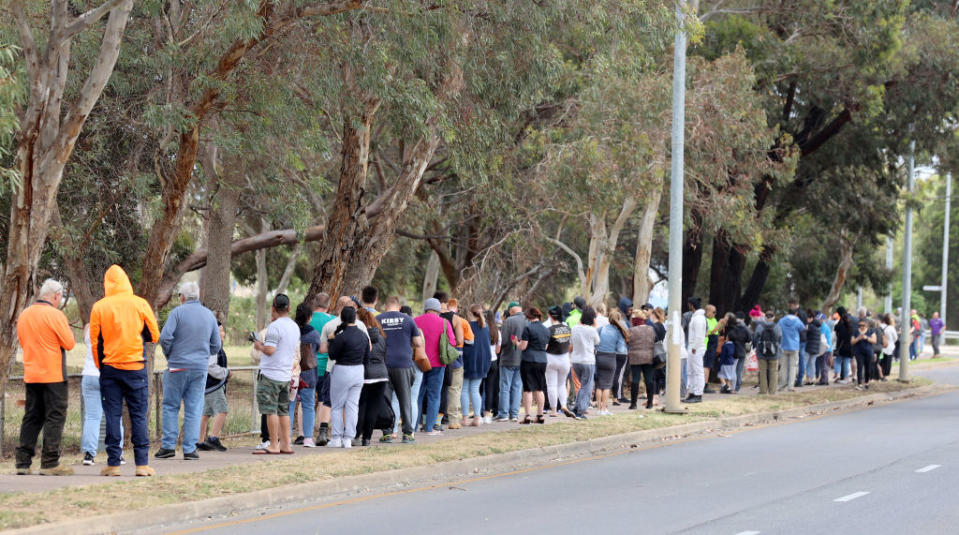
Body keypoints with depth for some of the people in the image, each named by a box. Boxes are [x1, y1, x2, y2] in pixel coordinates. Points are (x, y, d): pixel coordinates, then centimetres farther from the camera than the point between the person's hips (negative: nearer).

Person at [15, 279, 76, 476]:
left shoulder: (24, 315, 9)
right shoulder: (55, 315, -13)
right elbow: (69, 343, -11)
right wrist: (66, 329, 7)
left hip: (30, 376, 6)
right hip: (53, 375, -6)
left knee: (31, 417, 11)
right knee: (55, 417, -2)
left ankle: (23, 462, 8)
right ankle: (50, 463, -5)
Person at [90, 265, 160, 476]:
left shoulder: (99, 307, -2)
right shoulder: (140, 304, -2)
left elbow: (95, 341, 1)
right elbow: (154, 336, 4)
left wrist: (100, 366, 13)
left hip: (110, 367, 0)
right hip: (136, 368, 0)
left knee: (112, 415, 3)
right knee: (138, 415, 3)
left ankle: (113, 463, 1)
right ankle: (142, 463, -1)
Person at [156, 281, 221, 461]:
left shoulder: (177, 312, -5)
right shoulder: (209, 315, 9)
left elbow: (165, 337, -14)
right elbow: (216, 346, 11)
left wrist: (169, 355, 3)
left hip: (178, 366, -3)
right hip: (201, 367, 3)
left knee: (170, 406, 6)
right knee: (194, 408, 4)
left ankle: (168, 445, 3)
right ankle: (190, 449, 1)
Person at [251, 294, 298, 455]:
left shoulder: (274, 326, -15)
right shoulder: (295, 326, 12)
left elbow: (270, 350, -21)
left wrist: (260, 346, -2)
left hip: (271, 375, -8)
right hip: (286, 375, 8)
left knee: (270, 410, -5)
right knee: (283, 410, 12)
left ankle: (274, 445, -5)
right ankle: (285, 445, 13)